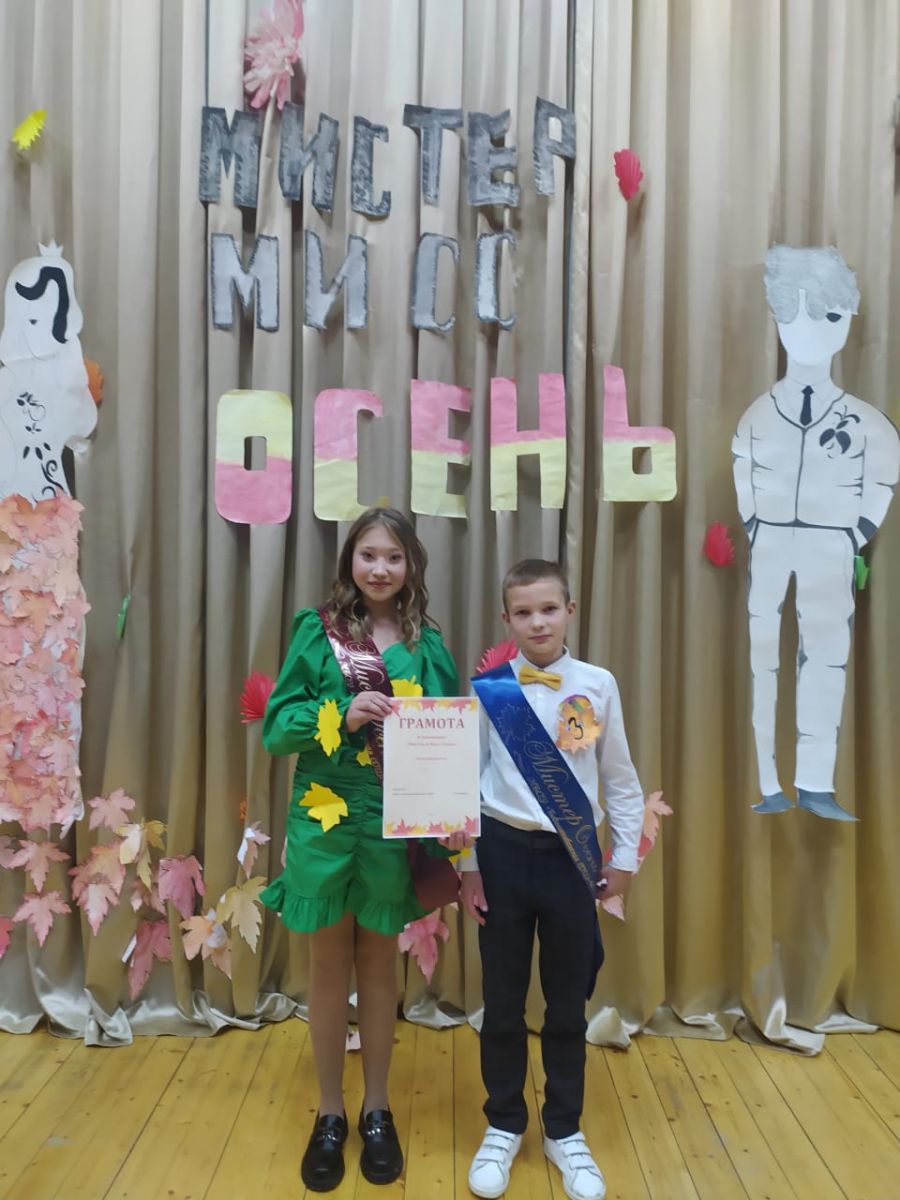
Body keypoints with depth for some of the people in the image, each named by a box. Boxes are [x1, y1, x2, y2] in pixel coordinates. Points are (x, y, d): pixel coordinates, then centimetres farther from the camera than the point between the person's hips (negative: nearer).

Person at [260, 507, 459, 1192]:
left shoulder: (426, 644, 1)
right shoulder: (317, 631, -3)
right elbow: (277, 726, -6)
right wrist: (341, 715, -23)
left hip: (395, 821, 1)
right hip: (326, 816, -1)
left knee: (380, 963, 15)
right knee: (329, 964, 13)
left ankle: (377, 1111, 35)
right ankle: (330, 1114, 33)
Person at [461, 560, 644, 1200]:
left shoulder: (598, 685, -4)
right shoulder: (489, 688, -7)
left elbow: (620, 779, 4)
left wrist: (625, 855, 4)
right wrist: (467, 863, -1)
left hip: (571, 857, 1)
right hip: (504, 852, -1)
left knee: (568, 1001, 15)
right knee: (503, 999, 14)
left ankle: (565, 1130, 37)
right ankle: (504, 1125, 36)